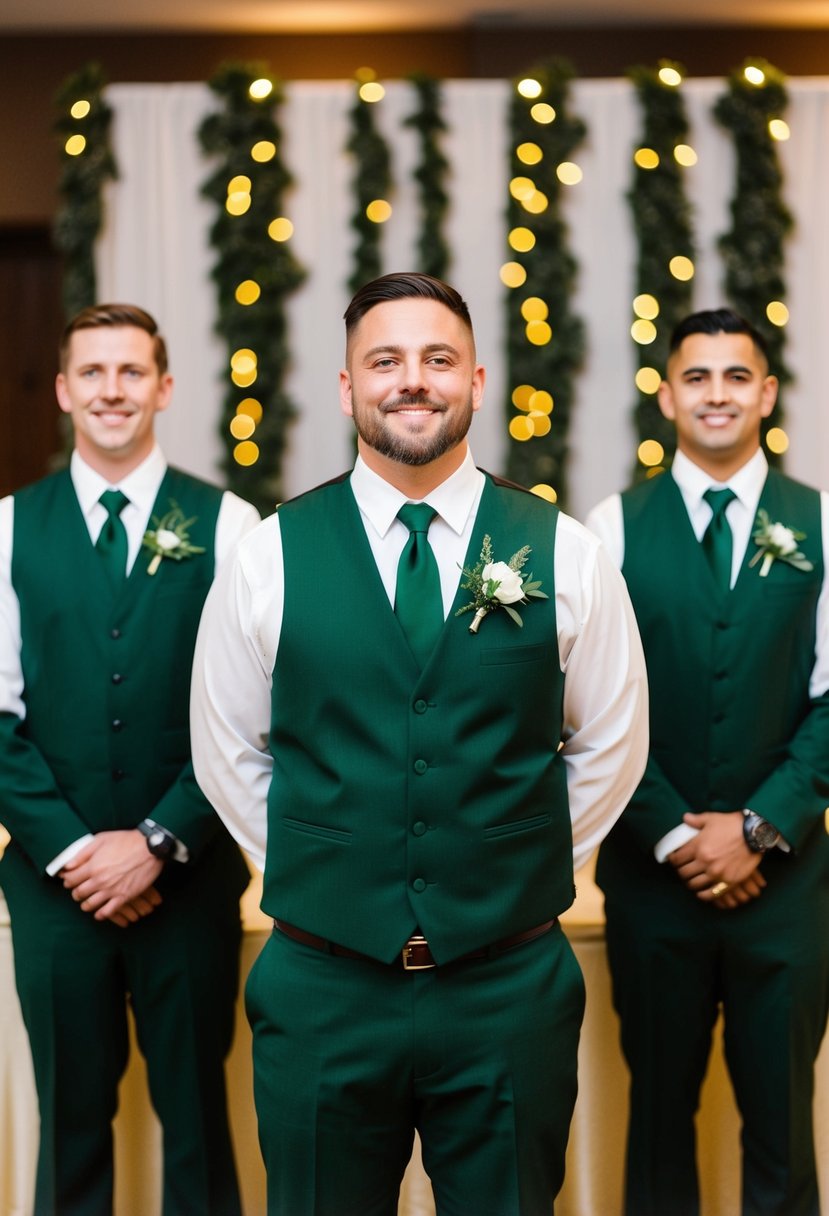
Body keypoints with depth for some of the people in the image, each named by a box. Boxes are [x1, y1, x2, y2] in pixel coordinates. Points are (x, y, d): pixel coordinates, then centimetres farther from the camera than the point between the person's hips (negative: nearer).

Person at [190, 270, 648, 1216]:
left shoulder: (564, 554, -2)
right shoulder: (270, 555, -2)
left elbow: (610, 747, 8)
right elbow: (227, 754, 7)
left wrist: (520, 872, 6)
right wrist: (318, 873, 4)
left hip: (512, 987, 0)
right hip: (321, 986, 0)